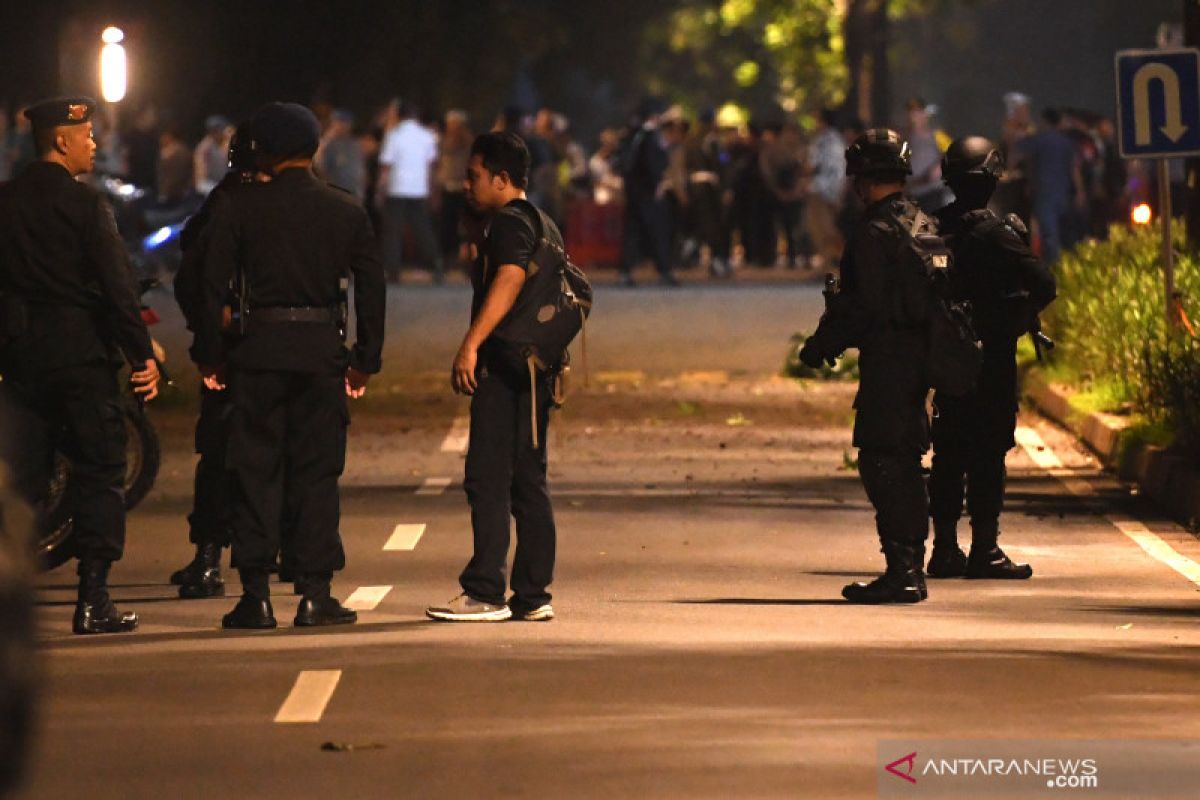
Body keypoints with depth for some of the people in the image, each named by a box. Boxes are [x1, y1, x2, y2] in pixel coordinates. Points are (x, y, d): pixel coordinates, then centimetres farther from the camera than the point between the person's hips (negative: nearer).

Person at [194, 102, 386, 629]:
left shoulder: (238, 209, -1)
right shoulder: (347, 211, 6)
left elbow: (213, 286, -3)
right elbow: (372, 289, 7)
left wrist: (210, 355, 4)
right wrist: (366, 361, 13)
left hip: (258, 349, -2)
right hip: (322, 352, 2)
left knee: (255, 472, 3)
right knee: (317, 473, 5)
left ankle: (255, 595, 0)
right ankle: (315, 595, 2)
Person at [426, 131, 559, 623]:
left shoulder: (509, 222, -10)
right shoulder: (544, 225, 20)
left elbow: (510, 279, -27)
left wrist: (471, 344, -35)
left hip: (504, 366, -10)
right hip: (536, 368, 10)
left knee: (488, 480, -10)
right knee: (528, 482, 11)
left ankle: (485, 595, -13)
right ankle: (533, 596, 11)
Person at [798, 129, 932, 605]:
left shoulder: (876, 231, -13)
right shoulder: (924, 226, 14)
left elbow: (862, 305, -17)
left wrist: (821, 345, -6)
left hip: (886, 358, -9)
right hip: (919, 354, 9)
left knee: (881, 463, -8)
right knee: (904, 461, 14)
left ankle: (901, 570, -14)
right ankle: (911, 569, 17)